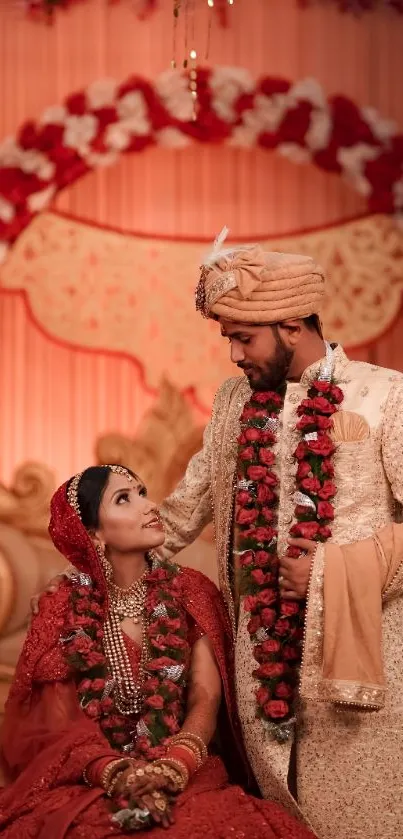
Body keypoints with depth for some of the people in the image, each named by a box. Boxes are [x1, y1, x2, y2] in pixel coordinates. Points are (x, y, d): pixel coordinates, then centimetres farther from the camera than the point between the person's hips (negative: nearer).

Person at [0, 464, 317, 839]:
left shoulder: (190, 591, 5)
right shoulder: (65, 611, 1)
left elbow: (206, 700, -3)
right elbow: (58, 727, -3)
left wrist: (170, 769, -21)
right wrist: (117, 775, -21)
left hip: (183, 777, 1)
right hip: (90, 785, -1)